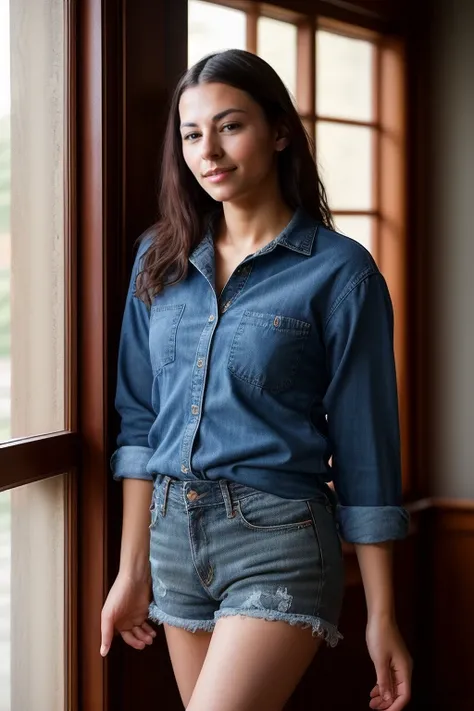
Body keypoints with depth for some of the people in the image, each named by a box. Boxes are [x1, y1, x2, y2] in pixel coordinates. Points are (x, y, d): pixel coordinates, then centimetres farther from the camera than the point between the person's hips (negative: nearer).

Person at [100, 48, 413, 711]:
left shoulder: (339, 271, -7)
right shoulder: (161, 260, 8)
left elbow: (364, 447, -6)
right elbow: (139, 421, 11)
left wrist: (383, 618, -4)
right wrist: (132, 569, 10)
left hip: (278, 540, -5)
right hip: (173, 533, 6)